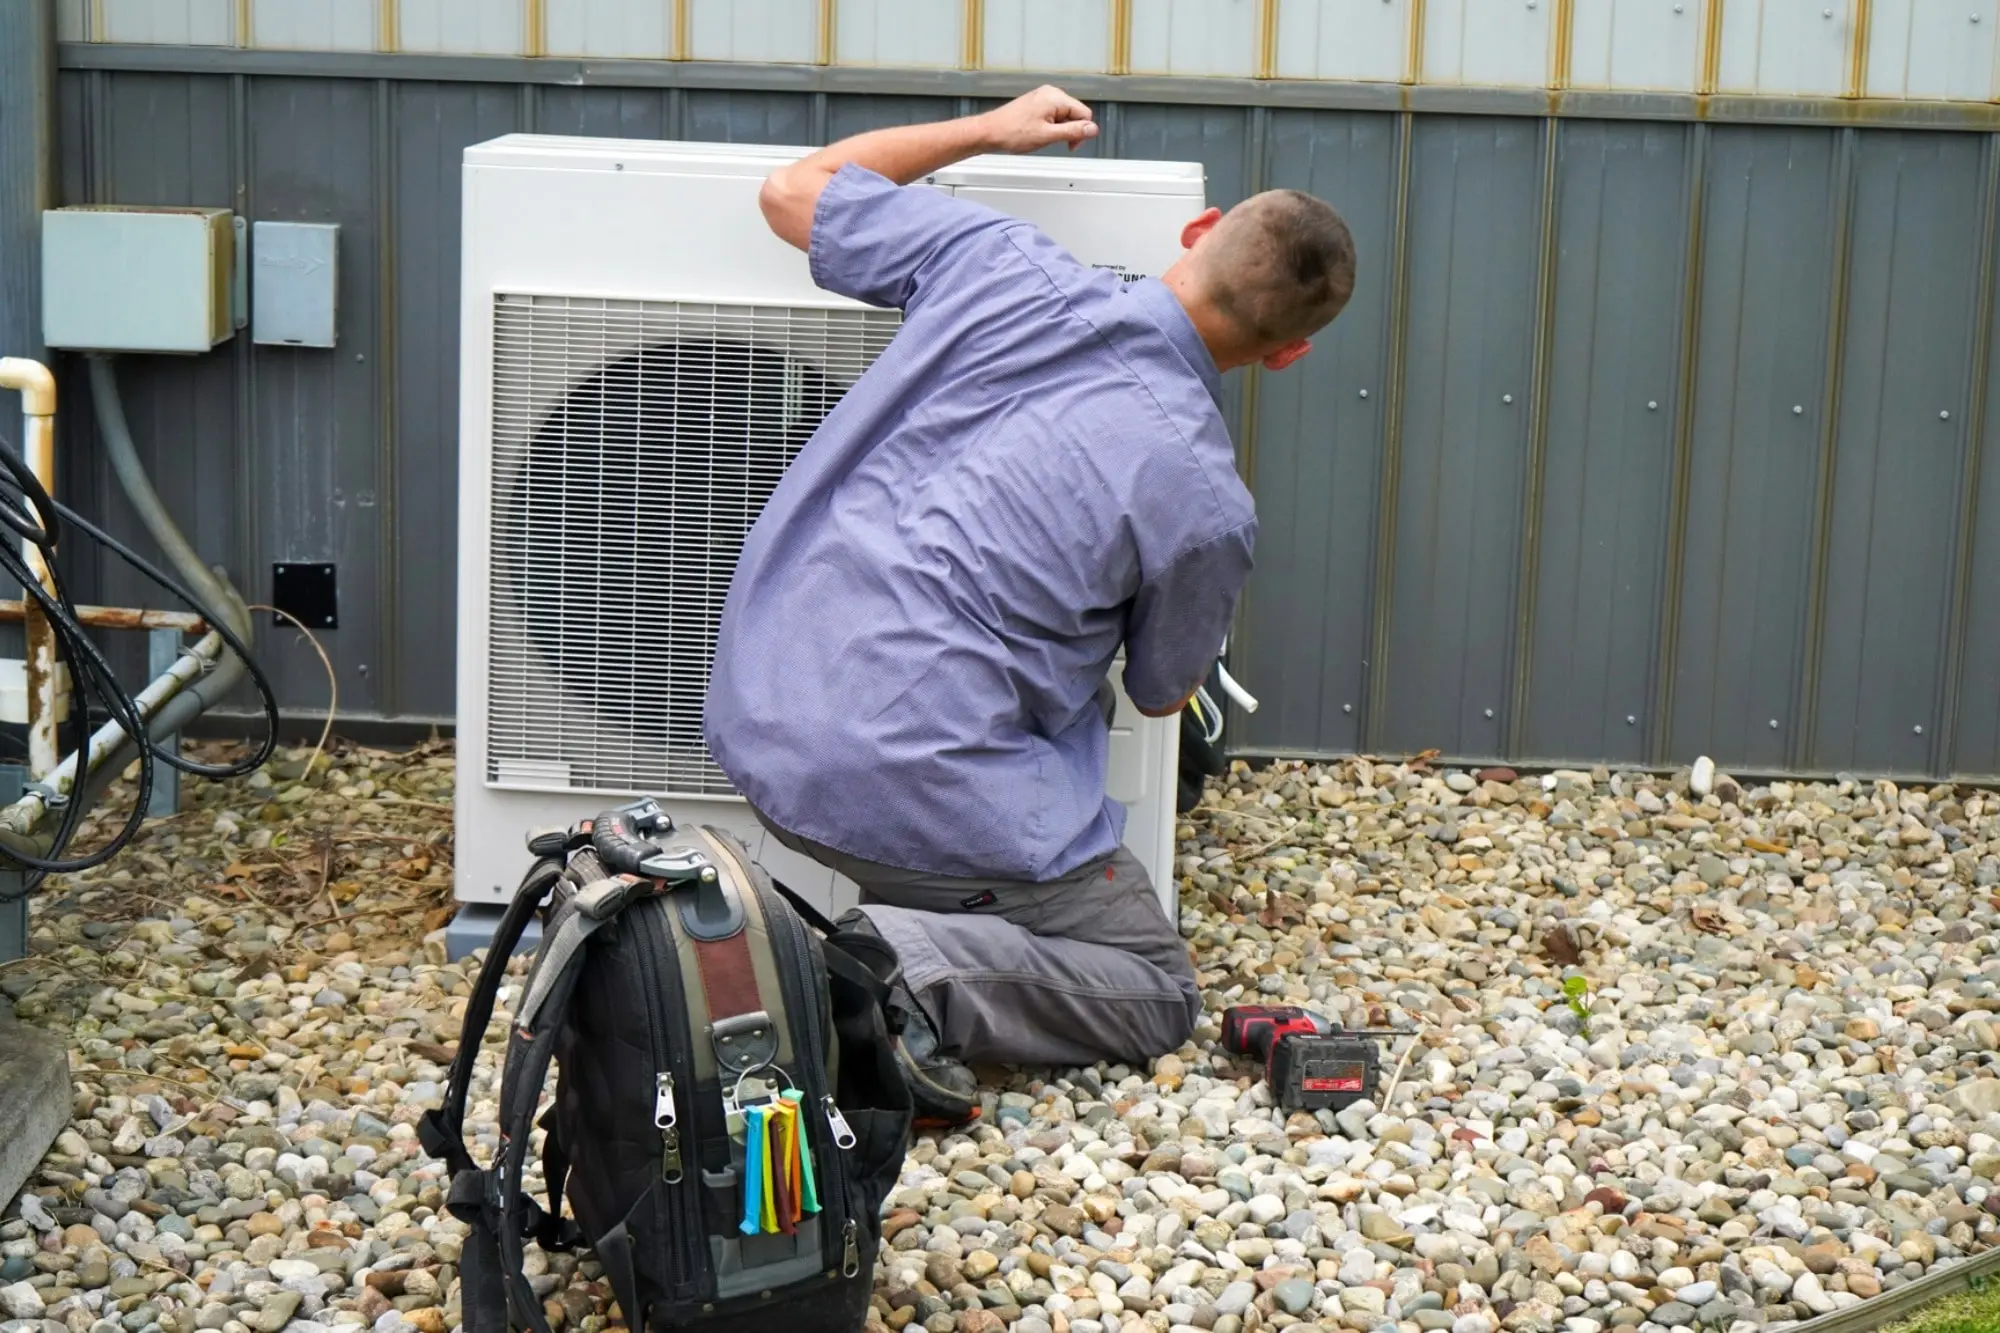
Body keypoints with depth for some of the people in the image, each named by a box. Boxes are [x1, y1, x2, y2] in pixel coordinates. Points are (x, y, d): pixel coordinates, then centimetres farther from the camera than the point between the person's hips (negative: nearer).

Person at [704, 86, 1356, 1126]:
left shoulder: (997, 261, -4)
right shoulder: (1203, 498, -11)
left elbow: (791, 192, 13)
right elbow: (1161, 697, 9)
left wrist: (985, 130, 23)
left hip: (757, 726, 6)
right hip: (920, 793, -5)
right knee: (1159, 992, 12)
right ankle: (905, 968, -13)